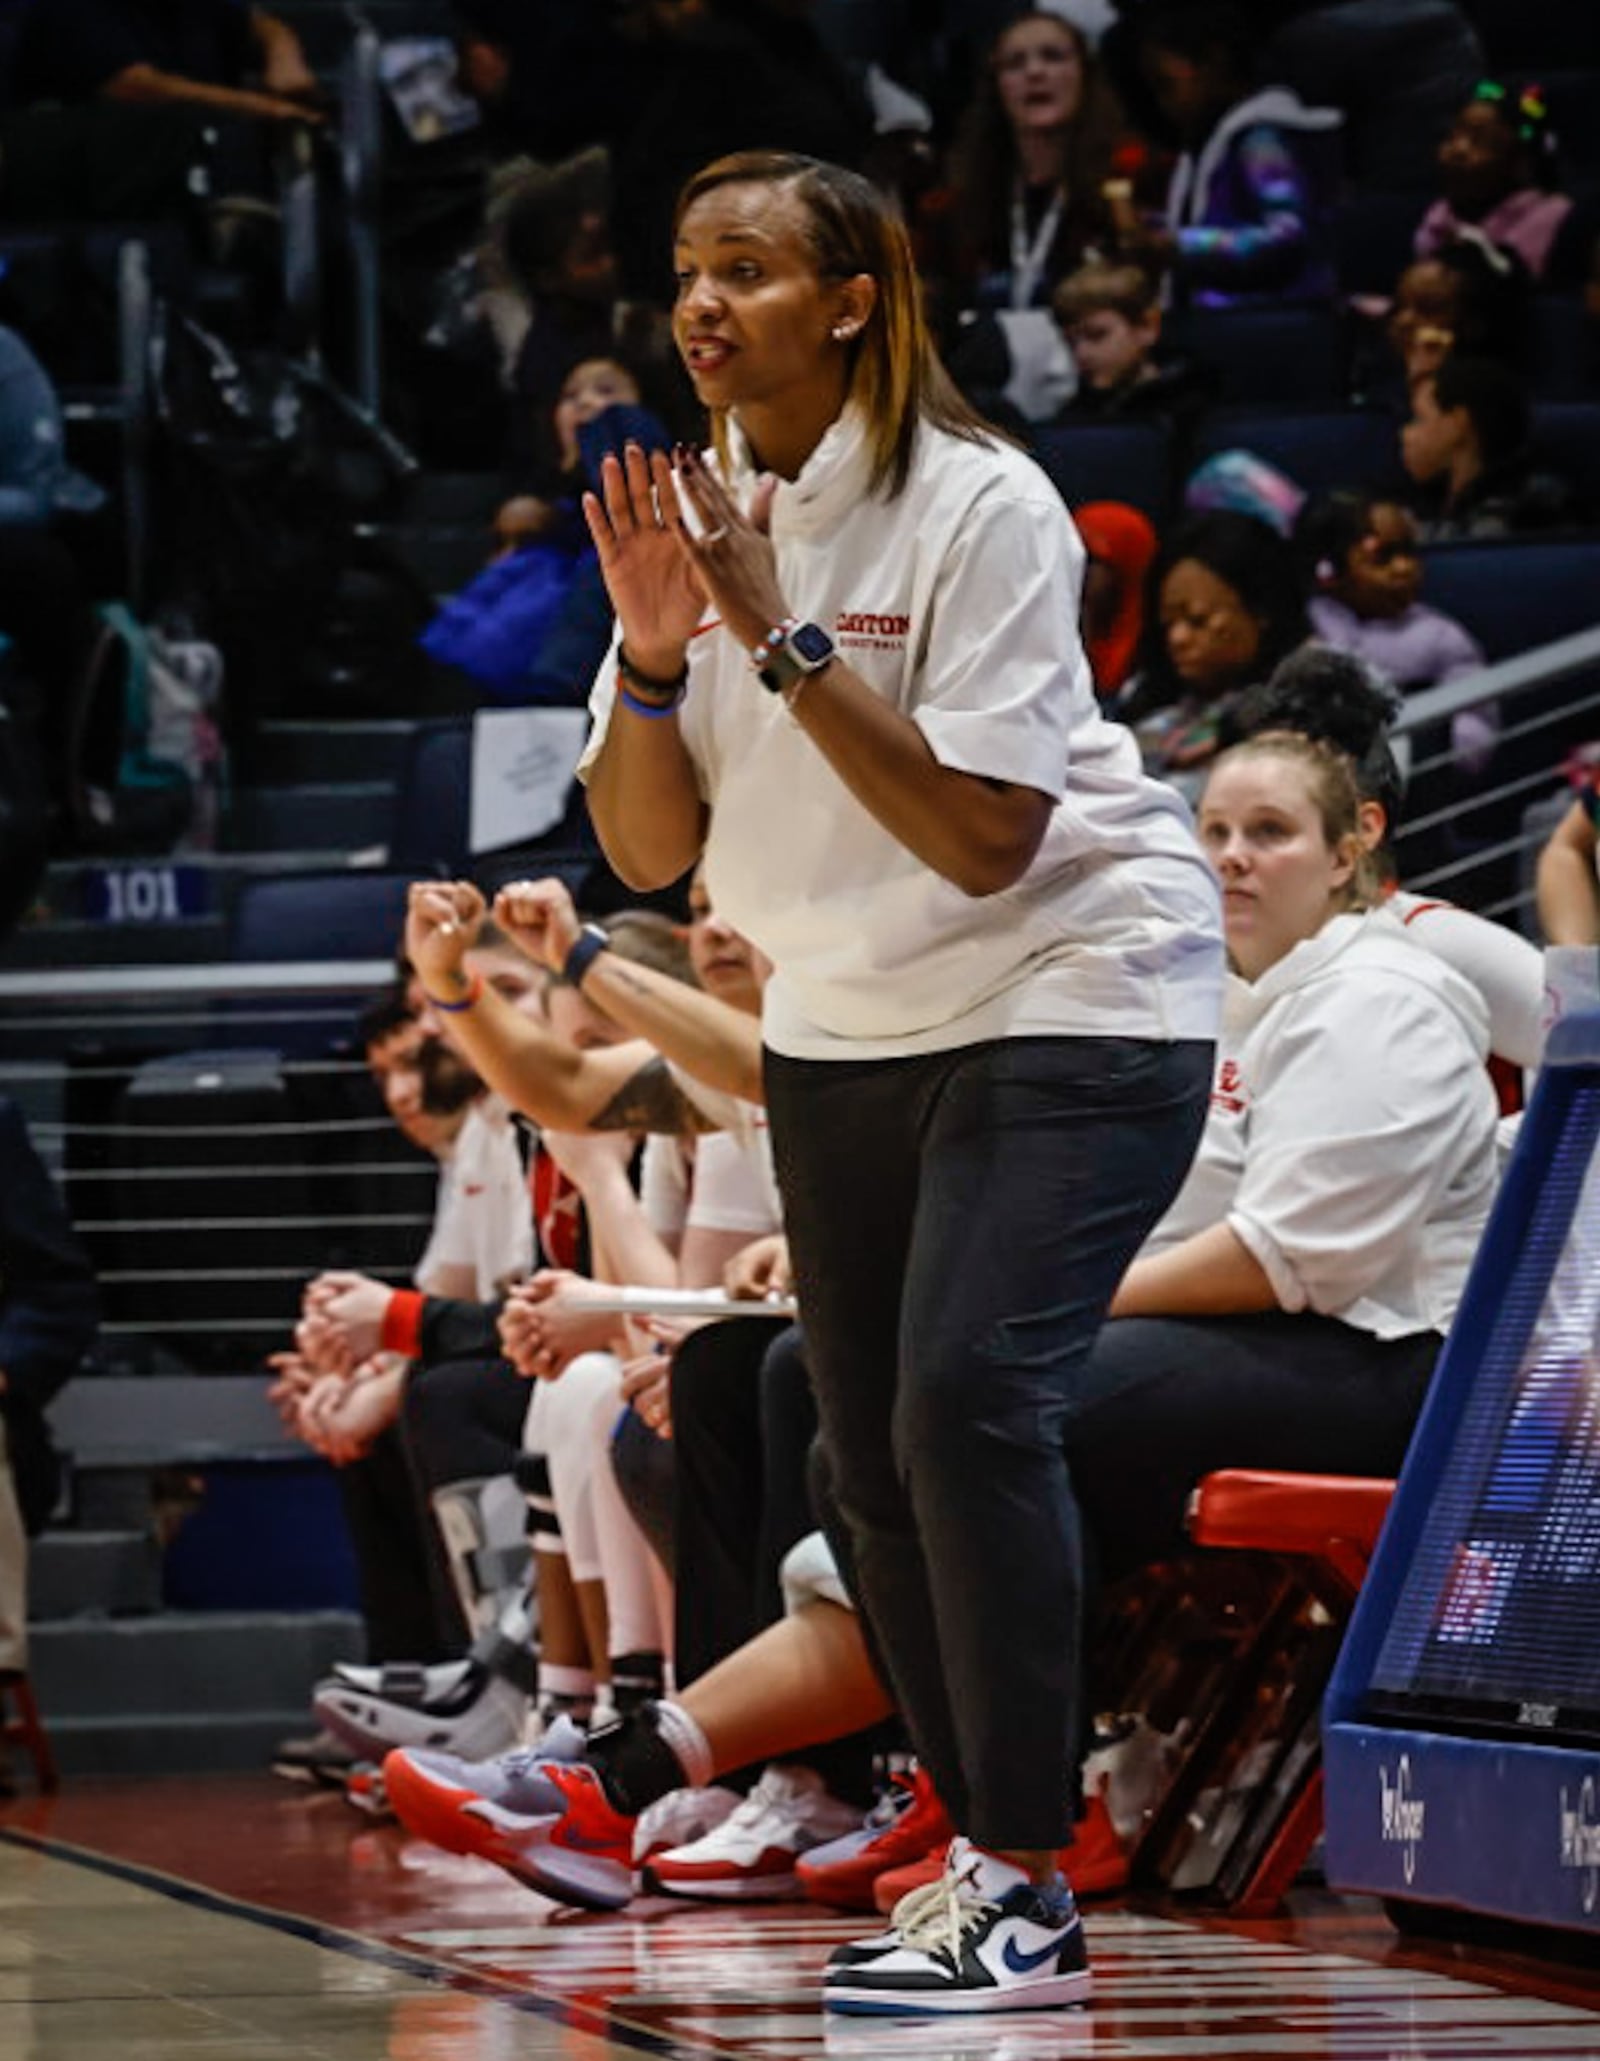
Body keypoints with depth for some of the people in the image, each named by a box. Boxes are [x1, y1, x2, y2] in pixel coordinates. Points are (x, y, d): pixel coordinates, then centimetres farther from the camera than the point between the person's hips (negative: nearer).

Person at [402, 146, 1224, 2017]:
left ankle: (1028, 1897, -19)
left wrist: (783, 635, -27)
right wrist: (653, 655, -16)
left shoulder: (980, 508, -18)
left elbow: (980, 835, -24)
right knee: (873, 1459, 3)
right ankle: (987, 1862, 14)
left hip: (1071, 1003, -7)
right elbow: (651, 853, 1)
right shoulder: (700, 511, 1)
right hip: (842, 1029, 7)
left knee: (965, 1398, -22)